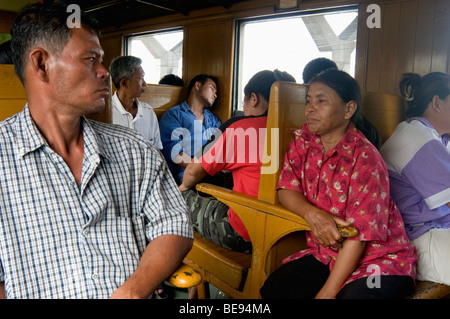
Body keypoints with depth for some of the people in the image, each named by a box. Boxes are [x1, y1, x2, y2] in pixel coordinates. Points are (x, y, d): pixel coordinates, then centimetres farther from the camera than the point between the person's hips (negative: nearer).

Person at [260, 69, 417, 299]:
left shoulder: (365, 158, -19)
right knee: (273, 289, -15)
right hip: (325, 254, 5)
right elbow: (286, 189, -2)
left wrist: (327, 292, -21)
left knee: (353, 294, -34)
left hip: (379, 256, -5)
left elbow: (360, 233, -20)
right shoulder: (302, 140, 0)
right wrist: (312, 214, -25)